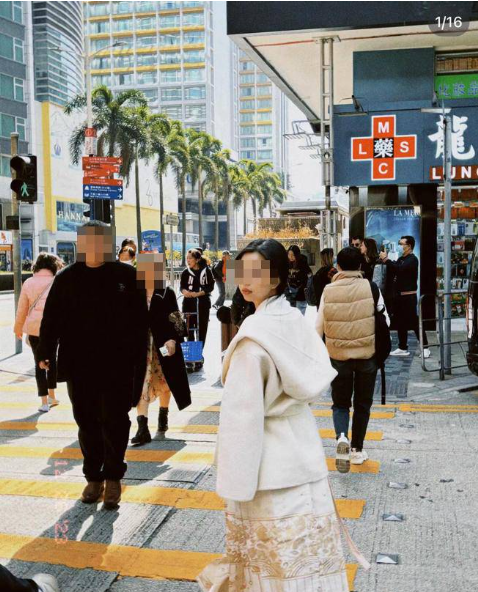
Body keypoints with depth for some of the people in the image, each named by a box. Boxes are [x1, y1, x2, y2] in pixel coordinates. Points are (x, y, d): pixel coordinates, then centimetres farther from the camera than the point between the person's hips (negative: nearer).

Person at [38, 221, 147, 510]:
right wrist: (46, 353, -4)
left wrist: (139, 356, -6)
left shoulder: (127, 276, 0)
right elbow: (51, 318, 4)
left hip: (118, 366, -2)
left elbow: (140, 320, -1)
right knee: (87, 423, 10)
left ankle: (113, 478, 19)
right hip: (79, 366, 2)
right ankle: (94, 477, 24)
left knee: (115, 422, 3)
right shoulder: (67, 278, 5)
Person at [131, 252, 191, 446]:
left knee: (164, 382, 13)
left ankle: (162, 421, 32)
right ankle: (142, 428, -10)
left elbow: (176, 320, -3)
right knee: (141, 385, -8)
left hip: (163, 344, 0)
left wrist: (173, 339, -15)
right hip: (141, 345, 1)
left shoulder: (167, 293, -3)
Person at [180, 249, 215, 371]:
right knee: (189, 330, 1)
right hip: (189, 304, 1)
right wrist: (185, 291, -22)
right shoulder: (186, 272, 4)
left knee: (202, 330, 5)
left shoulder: (206, 271, -3)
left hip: (203, 304, -1)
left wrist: (197, 294, -17)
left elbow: (210, 287, -5)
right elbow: (182, 286, 1)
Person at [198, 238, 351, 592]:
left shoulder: (254, 333, -21)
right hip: (301, 447, 7)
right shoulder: (296, 320, 1)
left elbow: (244, 410, -20)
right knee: (300, 546, 17)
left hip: (269, 459, -7)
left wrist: (235, 480, -13)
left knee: (272, 548, 9)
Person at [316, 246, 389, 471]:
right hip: (367, 355, 0)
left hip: (339, 356, 0)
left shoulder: (328, 291, -6)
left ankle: (341, 437, -12)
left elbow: (319, 327, -1)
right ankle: (357, 450, 23)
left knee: (340, 403, 14)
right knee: (362, 403, 15)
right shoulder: (371, 288, -9)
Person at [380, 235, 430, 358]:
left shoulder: (412, 259, -10)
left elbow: (400, 269, -26)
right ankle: (403, 348, 16)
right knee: (400, 323, 9)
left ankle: (425, 348, -1)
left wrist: (386, 259, -21)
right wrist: (386, 261, -4)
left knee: (414, 322, -7)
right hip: (398, 295, 8)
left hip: (408, 296, -8)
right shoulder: (400, 258, 17)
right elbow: (393, 271, 10)